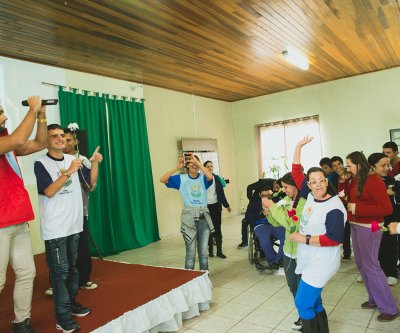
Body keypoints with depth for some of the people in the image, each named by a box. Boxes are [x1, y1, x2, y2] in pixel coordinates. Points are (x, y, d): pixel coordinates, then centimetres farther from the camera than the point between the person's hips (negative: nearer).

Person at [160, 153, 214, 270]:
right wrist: (177, 167, -15)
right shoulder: (181, 179, 0)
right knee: (191, 253, 2)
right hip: (189, 218, -2)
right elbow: (162, 180, -10)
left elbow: (210, 176, -22)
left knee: (203, 252, 11)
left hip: (204, 218, 2)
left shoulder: (203, 178, 2)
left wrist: (197, 161, -19)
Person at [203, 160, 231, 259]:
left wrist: (226, 205, 10)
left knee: (217, 228, 3)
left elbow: (221, 193, 8)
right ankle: (210, 250, 19)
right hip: (206, 207, -2)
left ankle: (219, 251, 11)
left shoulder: (217, 178, 5)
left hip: (216, 206, 2)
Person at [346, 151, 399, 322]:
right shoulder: (355, 180, 6)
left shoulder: (373, 180, -16)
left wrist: (358, 209, -21)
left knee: (370, 265, -1)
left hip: (369, 228, -8)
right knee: (361, 263, 14)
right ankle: (374, 299, 29)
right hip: (355, 225, 8)